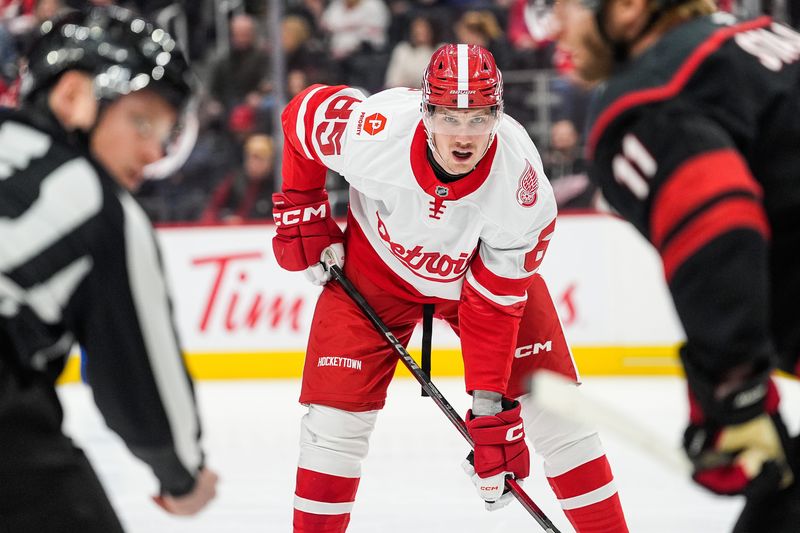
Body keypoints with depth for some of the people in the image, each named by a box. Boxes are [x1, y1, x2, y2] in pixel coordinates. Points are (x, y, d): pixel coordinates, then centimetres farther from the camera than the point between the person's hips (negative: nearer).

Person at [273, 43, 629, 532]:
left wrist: (491, 405, -28)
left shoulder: (520, 179, -35)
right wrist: (302, 213, -6)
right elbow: (307, 111, -12)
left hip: (484, 271, 0)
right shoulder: (376, 129, -36)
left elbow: (494, 305, -27)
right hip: (378, 266, 0)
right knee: (335, 410, -7)